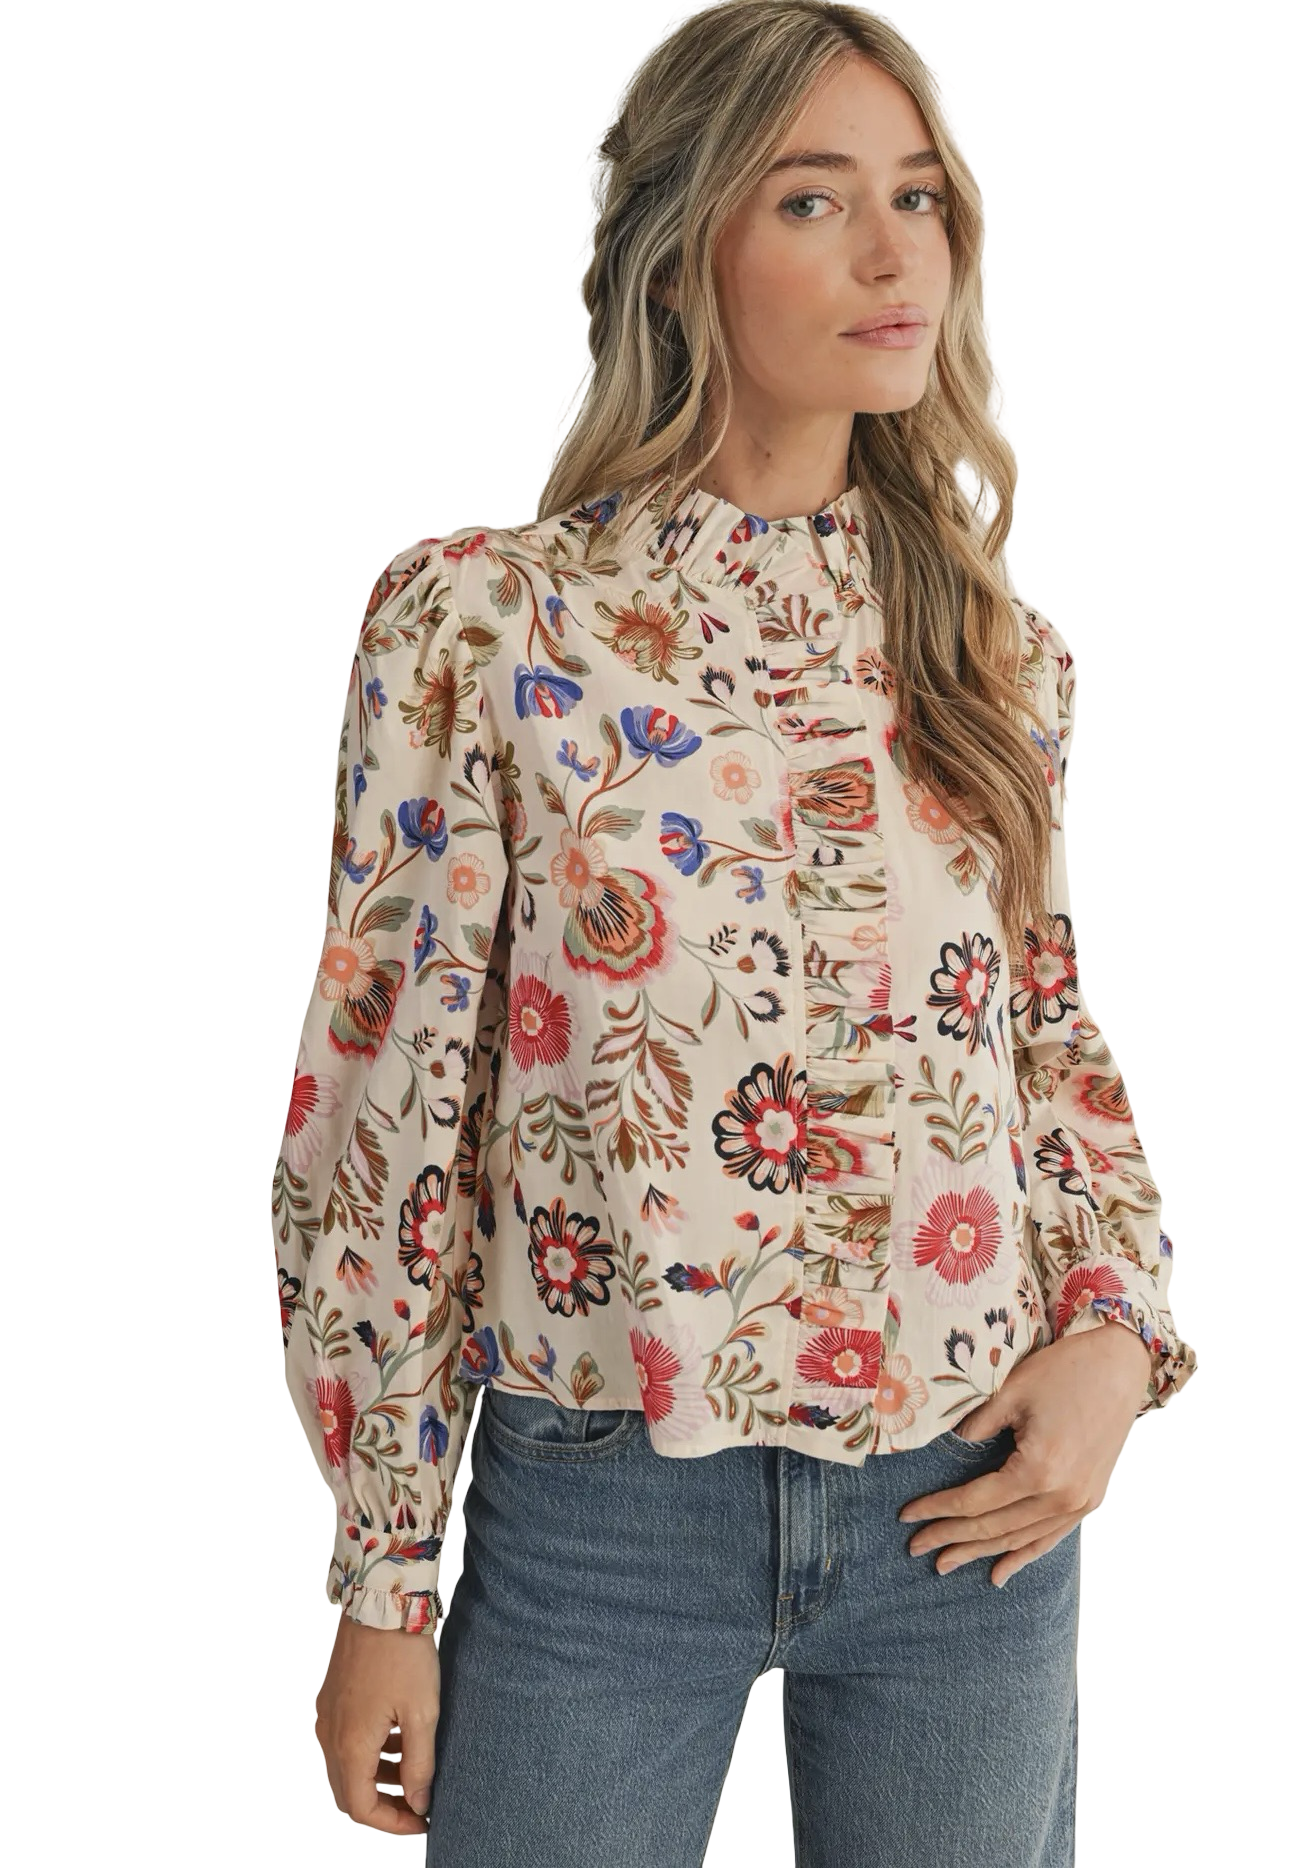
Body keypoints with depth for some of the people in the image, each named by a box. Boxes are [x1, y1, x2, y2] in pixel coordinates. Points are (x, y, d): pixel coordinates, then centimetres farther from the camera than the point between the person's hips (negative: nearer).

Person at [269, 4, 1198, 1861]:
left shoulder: (997, 649, 4)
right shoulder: (480, 622, -8)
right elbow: (391, 1099, -6)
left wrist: (1115, 1328, -4)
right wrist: (382, 1583, -4)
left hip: (968, 1501, 4)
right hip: (598, 1515, -3)